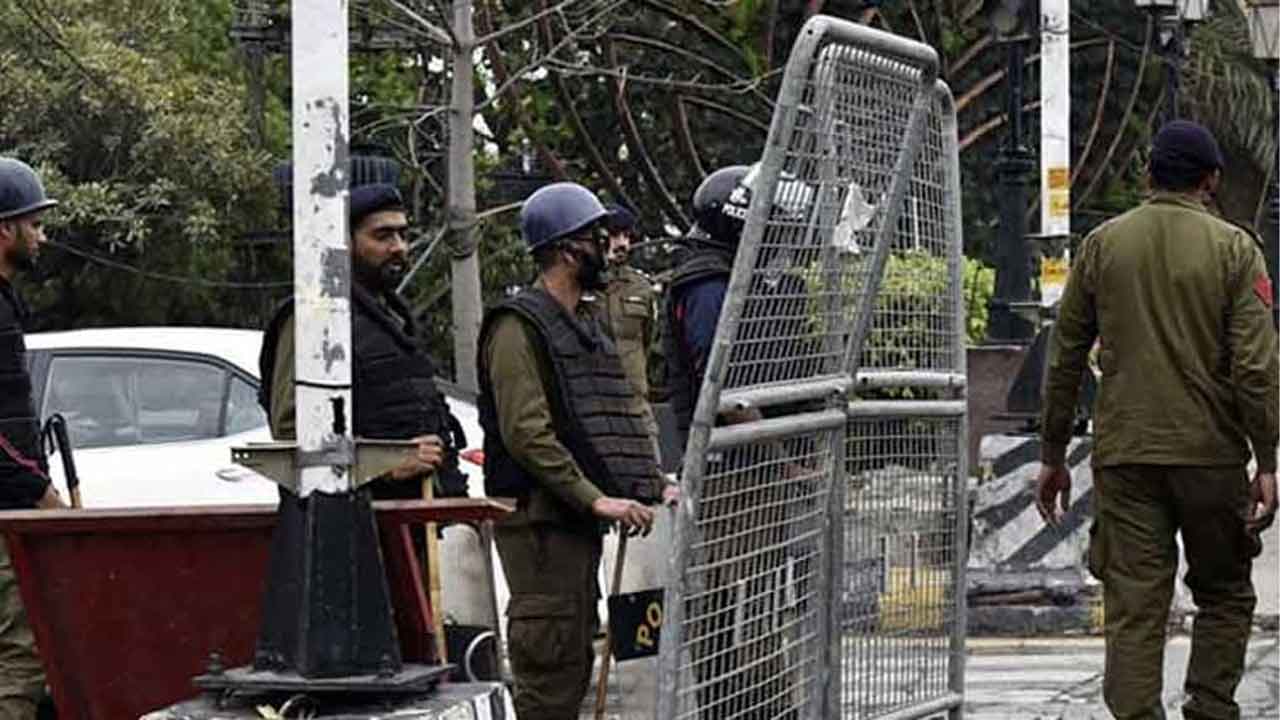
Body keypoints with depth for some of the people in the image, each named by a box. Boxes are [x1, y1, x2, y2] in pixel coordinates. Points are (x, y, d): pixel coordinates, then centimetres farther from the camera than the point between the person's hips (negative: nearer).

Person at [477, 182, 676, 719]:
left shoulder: (584, 327, 21)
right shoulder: (519, 326, -10)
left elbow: (619, 421, 25)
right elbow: (526, 433, -19)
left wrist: (654, 485, 10)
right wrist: (596, 498, -24)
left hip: (579, 519, 10)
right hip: (539, 519, -10)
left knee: (574, 667, 13)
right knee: (548, 670, -11)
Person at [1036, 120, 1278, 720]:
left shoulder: (1102, 244, 5)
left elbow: (1064, 359, 7)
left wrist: (1052, 456, 14)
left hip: (1123, 457, 2)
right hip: (1210, 456, -2)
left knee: (1133, 607, 0)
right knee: (1223, 593, 14)